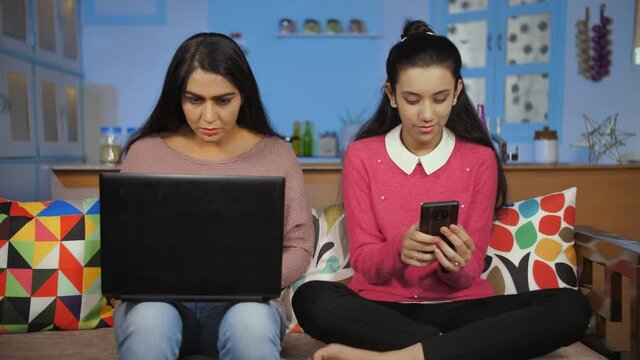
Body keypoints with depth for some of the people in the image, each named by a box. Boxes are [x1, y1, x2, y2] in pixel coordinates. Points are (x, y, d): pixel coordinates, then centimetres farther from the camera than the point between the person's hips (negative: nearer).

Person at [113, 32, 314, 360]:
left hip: (243, 303, 0)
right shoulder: (144, 152, 4)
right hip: (159, 299, 1)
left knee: (250, 323, -35)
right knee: (149, 320, -34)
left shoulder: (276, 153, 3)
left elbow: (299, 248, 4)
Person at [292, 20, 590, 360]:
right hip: (383, 307, -1)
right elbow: (364, 263, -4)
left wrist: (456, 265, -24)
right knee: (311, 298, -32)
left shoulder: (480, 159, -1)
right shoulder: (361, 156, -2)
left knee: (570, 307, -24)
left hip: (457, 306, 2)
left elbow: (468, 276, 0)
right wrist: (398, 251, -26)